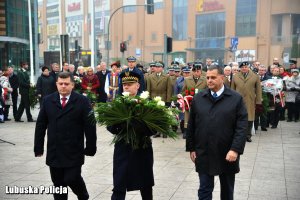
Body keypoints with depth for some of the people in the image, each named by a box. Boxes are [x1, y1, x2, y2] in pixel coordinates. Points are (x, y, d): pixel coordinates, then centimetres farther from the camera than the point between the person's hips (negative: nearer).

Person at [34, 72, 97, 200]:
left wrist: (90, 148, -6)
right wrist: (38, 147, 4)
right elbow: (40, 125, 7)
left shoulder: (82, 101, -5)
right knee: (58, 183, 11)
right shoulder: (48, 100, 5)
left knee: (72, 179, -5)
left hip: (74, 152, -3)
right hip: (54, 152, 3)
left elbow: (90, 126, -5)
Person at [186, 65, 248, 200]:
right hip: (203, 154, 1)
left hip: (227, 154, -1)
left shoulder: (236, 98, -5)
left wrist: (235, 149, -18)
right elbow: (191, 126, 6)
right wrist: (191, 148, 3)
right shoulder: (198, 98, 3)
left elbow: (242, 127, -9)